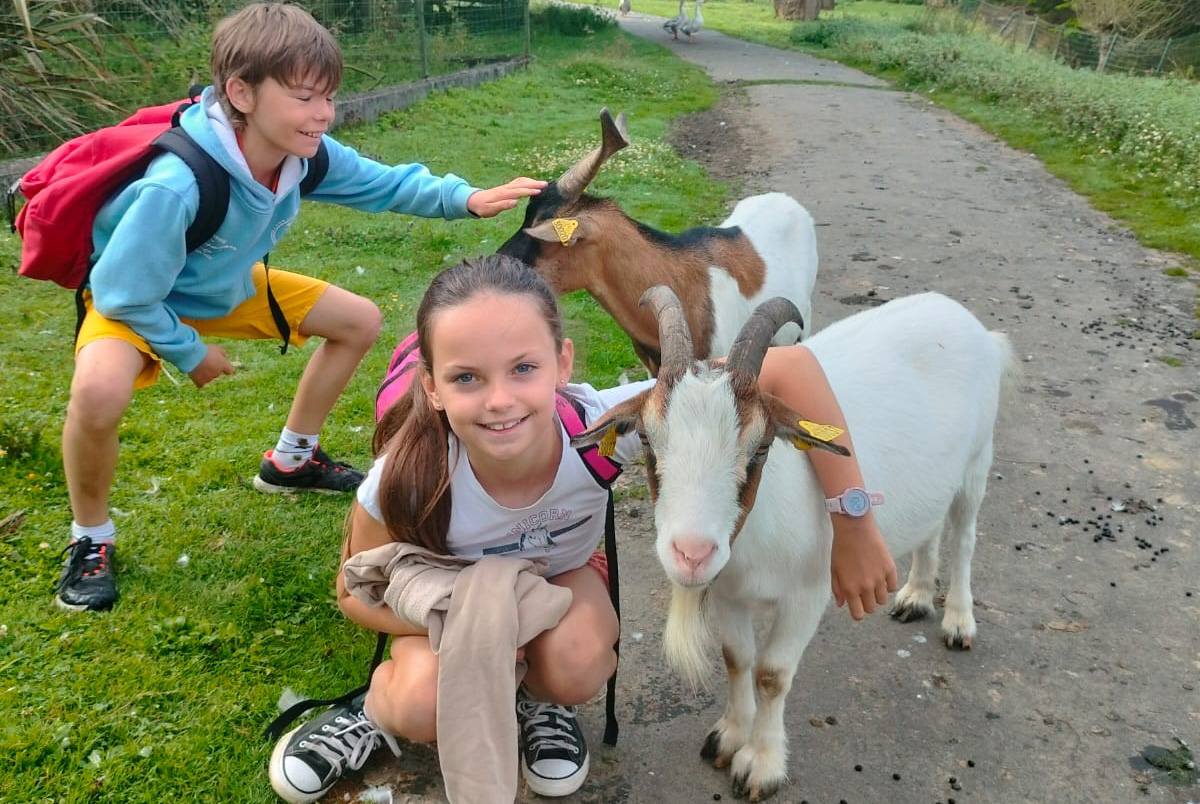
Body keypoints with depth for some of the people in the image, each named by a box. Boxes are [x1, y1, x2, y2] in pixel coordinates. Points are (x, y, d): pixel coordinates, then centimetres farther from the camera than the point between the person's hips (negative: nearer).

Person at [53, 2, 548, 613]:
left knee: (360, 321, 4)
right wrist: (190, 353, -17)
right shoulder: (177, 185, -41)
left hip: (229, 287, 7)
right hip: (135, 297, -6)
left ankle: (291, 460, 24)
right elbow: (122, 292, -30)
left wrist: (467, 199, -19)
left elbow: (384, 183, -5)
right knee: (99, 391, -38)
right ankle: (91, 540, -5)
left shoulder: (307, 155, -21)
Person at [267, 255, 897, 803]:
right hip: (451, 592, -1)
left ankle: (544, 704, 5)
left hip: (561, 574, 1)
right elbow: (357, 590, -15)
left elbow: (790, 366, -37)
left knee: (575, 667, -30)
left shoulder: (607, 425, -39)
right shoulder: (408, 480, -36)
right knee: (427, 708, -29)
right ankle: (377, 710, 6)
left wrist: (853, 527, -34)